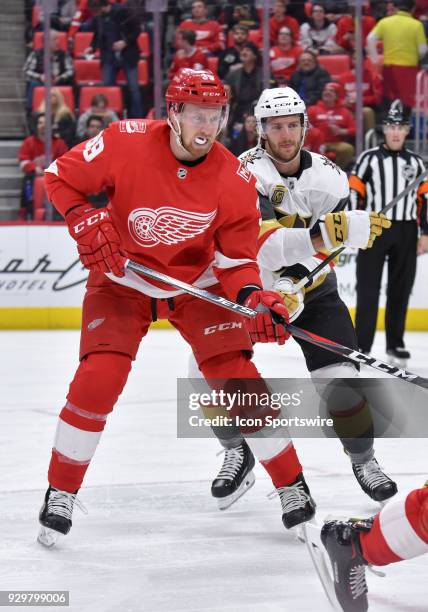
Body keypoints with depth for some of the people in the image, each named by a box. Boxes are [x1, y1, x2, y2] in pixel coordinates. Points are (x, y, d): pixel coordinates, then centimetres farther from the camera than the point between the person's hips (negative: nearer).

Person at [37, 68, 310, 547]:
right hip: (121, 280, -1)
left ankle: (293, 486, 8)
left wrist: (253, 297, -29)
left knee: (237, 378, -9)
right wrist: (86, 223, -25)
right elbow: (60, 178, -10)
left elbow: (236, 256, -10)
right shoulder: (126, 143, -22)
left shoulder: (235, 180, -17)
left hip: (197, 285, 1)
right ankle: (61, 491, 1)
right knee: (98, 378, -17)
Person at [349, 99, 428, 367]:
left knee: (400, 291, 7)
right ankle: (362, 345, -1)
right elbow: (354, 193, -2)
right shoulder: (369, 159, 0)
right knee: (368, 289, -4)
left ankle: (395, 344, 17)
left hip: (405, 234, 3)